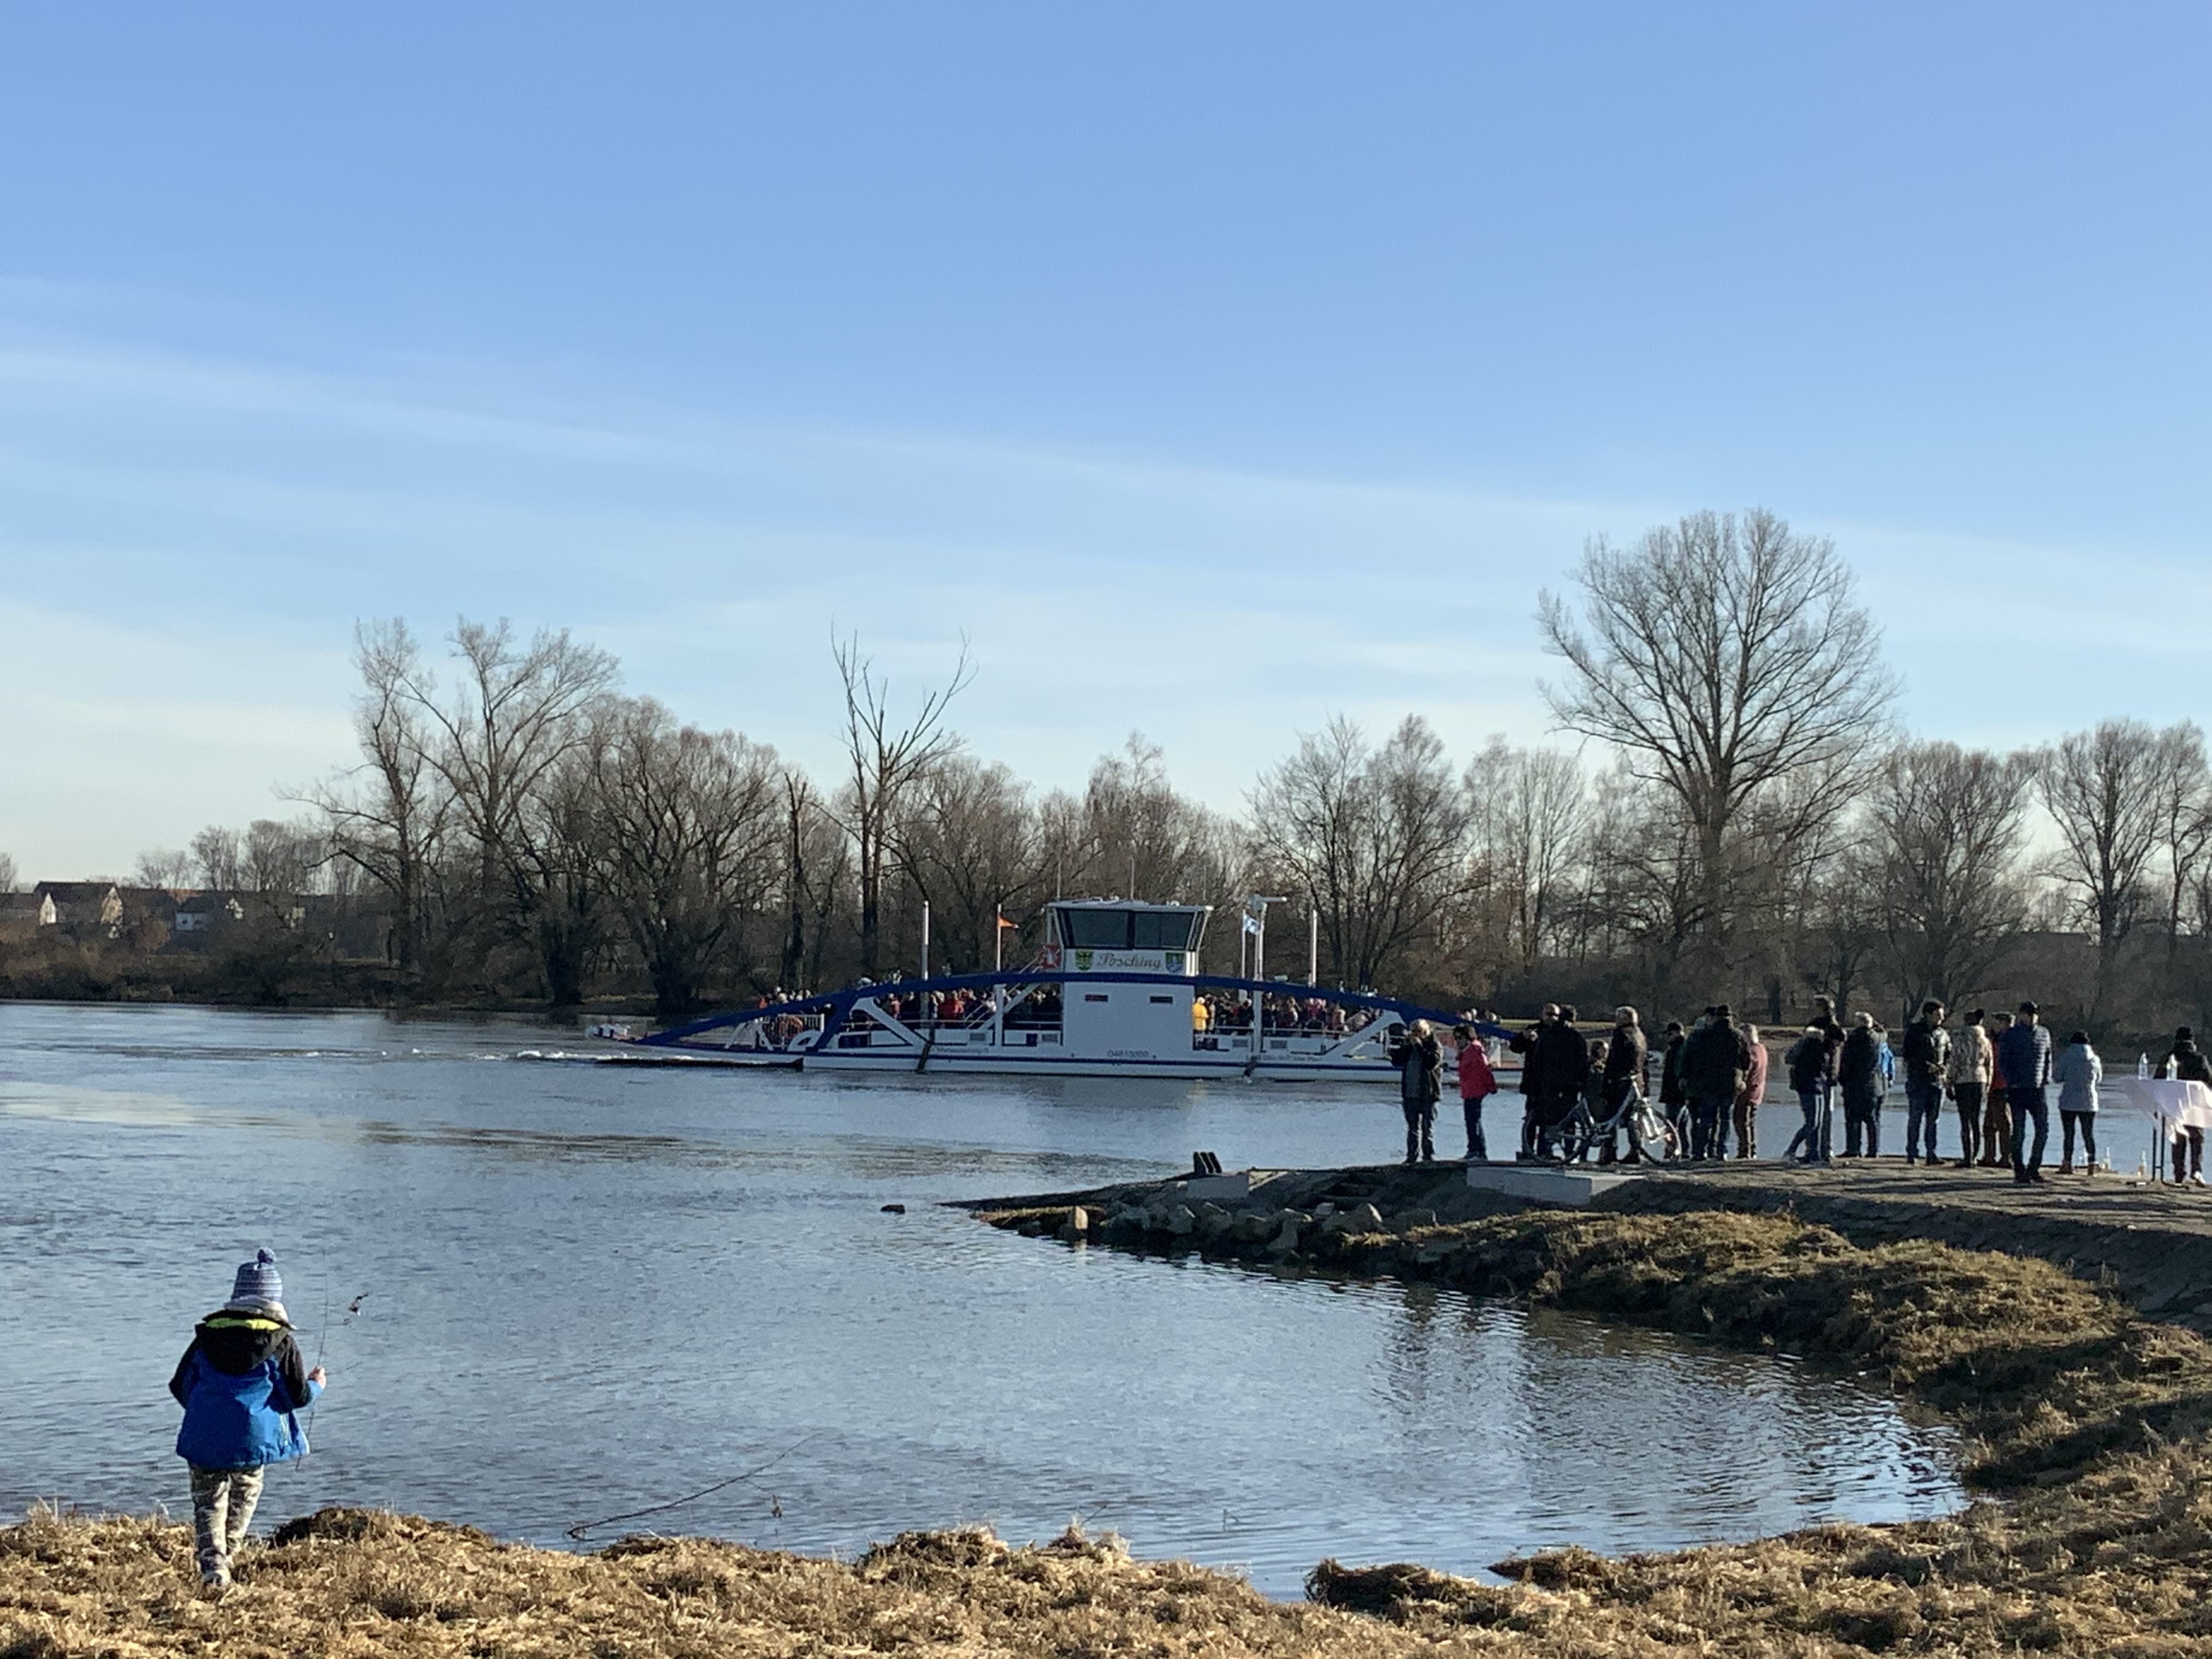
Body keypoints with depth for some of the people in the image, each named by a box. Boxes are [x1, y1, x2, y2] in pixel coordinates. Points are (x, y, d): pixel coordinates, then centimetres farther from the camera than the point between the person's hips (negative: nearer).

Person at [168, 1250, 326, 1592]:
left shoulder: (207, 1334, 8)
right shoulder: (281, 1341, 0)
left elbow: (180, 1387, 13)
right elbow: (299, 1397, 1)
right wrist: (316, 1385, 23)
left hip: (204, 1436, 1)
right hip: (253, 1435, -1)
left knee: (208, 1502, 7)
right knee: (245, 1497, 18)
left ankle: (212, 1565, -9)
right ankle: (226, 1557, 11)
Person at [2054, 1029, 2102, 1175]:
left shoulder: (2067, 1057, -6)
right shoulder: (2095, 1059, 5)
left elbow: (2057, 1077, -1)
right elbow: (2099, 1079, 16)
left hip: (2069, 1102, -3)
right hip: (2089, 1102, 3)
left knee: (2069, 1134, 1)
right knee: (2088, 1134, 7)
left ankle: (2067, 1163, -2)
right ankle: (2092, 1164, 3)